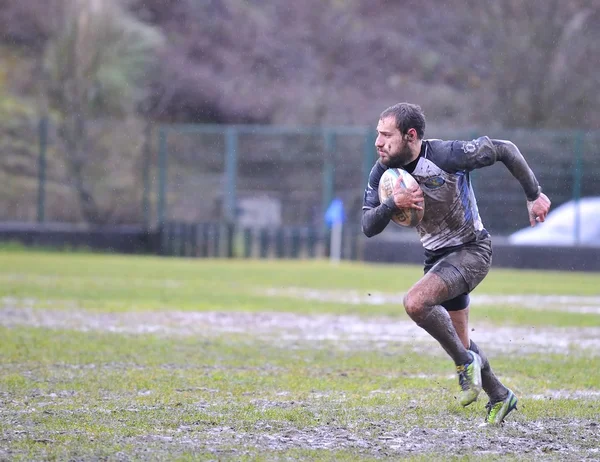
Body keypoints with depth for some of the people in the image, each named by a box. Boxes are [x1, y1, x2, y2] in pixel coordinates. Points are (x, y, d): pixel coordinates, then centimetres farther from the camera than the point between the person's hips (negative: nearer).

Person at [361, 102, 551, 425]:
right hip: (437, 257, 7)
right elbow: (368, 227, -10)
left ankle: (466, 362, -10)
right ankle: (499, 397, 35)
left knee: (415, 302, -29)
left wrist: (534, 196, -9)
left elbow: (504, 150, -14)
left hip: (471, 250, -7)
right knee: (460, 343, 14)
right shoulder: (382, 172, -8)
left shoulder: (448, 156, -25)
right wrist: (393, 203, -30)